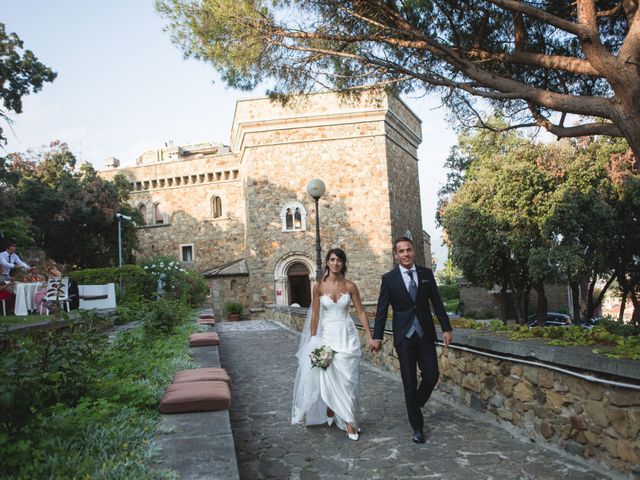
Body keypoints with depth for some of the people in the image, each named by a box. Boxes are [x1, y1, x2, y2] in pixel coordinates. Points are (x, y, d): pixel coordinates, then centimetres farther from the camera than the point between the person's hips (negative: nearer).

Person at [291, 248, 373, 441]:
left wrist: (371, 337, -3)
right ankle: (349, 421, 19)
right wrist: (313, 341, 0)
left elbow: (361, 312, 0)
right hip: (327, 335, 0)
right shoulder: (319, 287, -3)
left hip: (347, 335, 0)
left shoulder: (350, 286, -2)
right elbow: (315, 316, 1)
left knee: (347, 379, 0)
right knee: (330, 377, -1)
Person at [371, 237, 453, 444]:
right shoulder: (389, 278, -3)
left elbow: (437, 303, 7)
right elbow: (382, 310, -3)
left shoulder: (427, 274, 3)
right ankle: (417, 426, 17)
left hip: (425, 334, 2)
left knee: (432, 376, 0)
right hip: (404, 337, -2)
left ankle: (416, 403, 32)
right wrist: (377, 337, -7)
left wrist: (446, 328, 3)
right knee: (409, 382, 3)